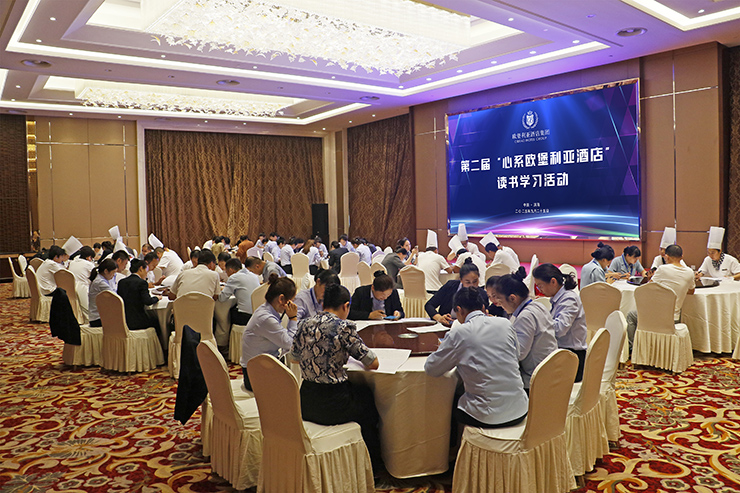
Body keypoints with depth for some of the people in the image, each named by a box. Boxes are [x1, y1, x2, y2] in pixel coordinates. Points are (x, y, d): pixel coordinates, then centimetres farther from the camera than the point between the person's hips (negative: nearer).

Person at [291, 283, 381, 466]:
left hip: (305, 404, 6)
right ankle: (371, 461, 42)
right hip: (332, 406, -6)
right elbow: (373, 364, -11)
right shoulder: (344, 328, -16)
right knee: (367, 396, 27)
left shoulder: (304, 324, 1)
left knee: (359, 392, 32)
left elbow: (295, 357, 18)